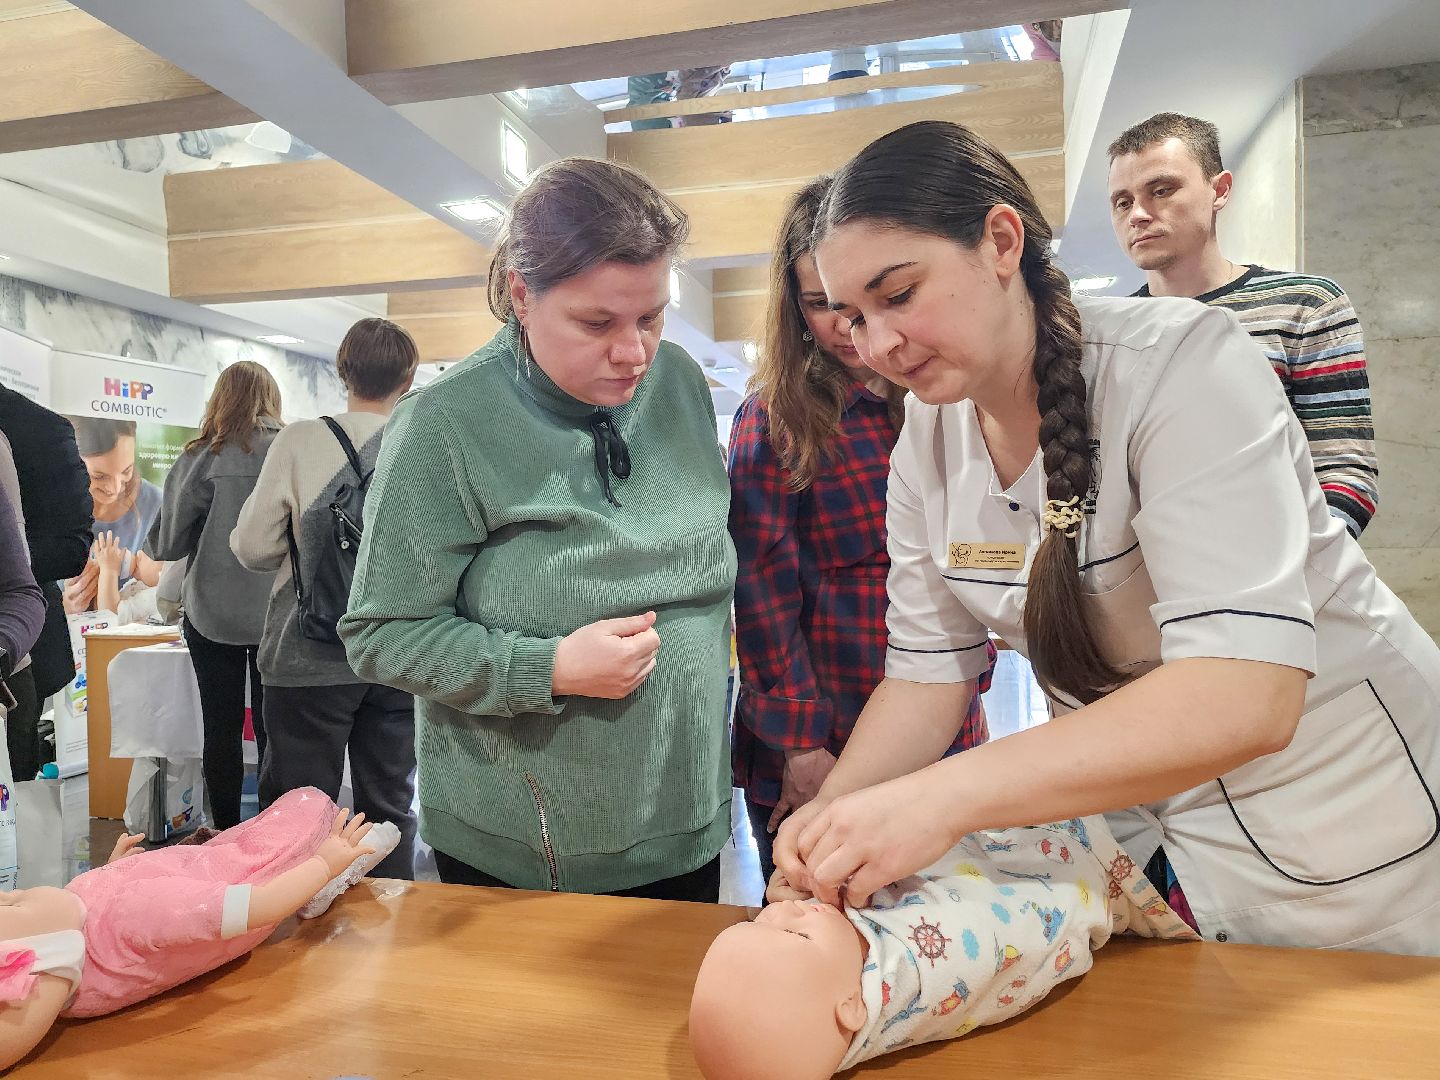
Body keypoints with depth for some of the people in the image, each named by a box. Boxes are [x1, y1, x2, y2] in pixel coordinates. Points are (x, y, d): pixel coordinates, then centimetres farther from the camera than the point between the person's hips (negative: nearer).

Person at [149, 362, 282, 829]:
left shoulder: (203, 458, -9)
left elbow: (166, 544, -4)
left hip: (214, 615, -1)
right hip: (278, 615, 1)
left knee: (222, 729, 11)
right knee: (272, 729, 11)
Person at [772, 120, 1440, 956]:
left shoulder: (1181, 362, -25)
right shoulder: (927, 440, -5)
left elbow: (1244, 696, -35)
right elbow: (929, 671, -3)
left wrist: (944, 796, -42)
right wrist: (836, 810, -20)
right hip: (1131, 818, 5)